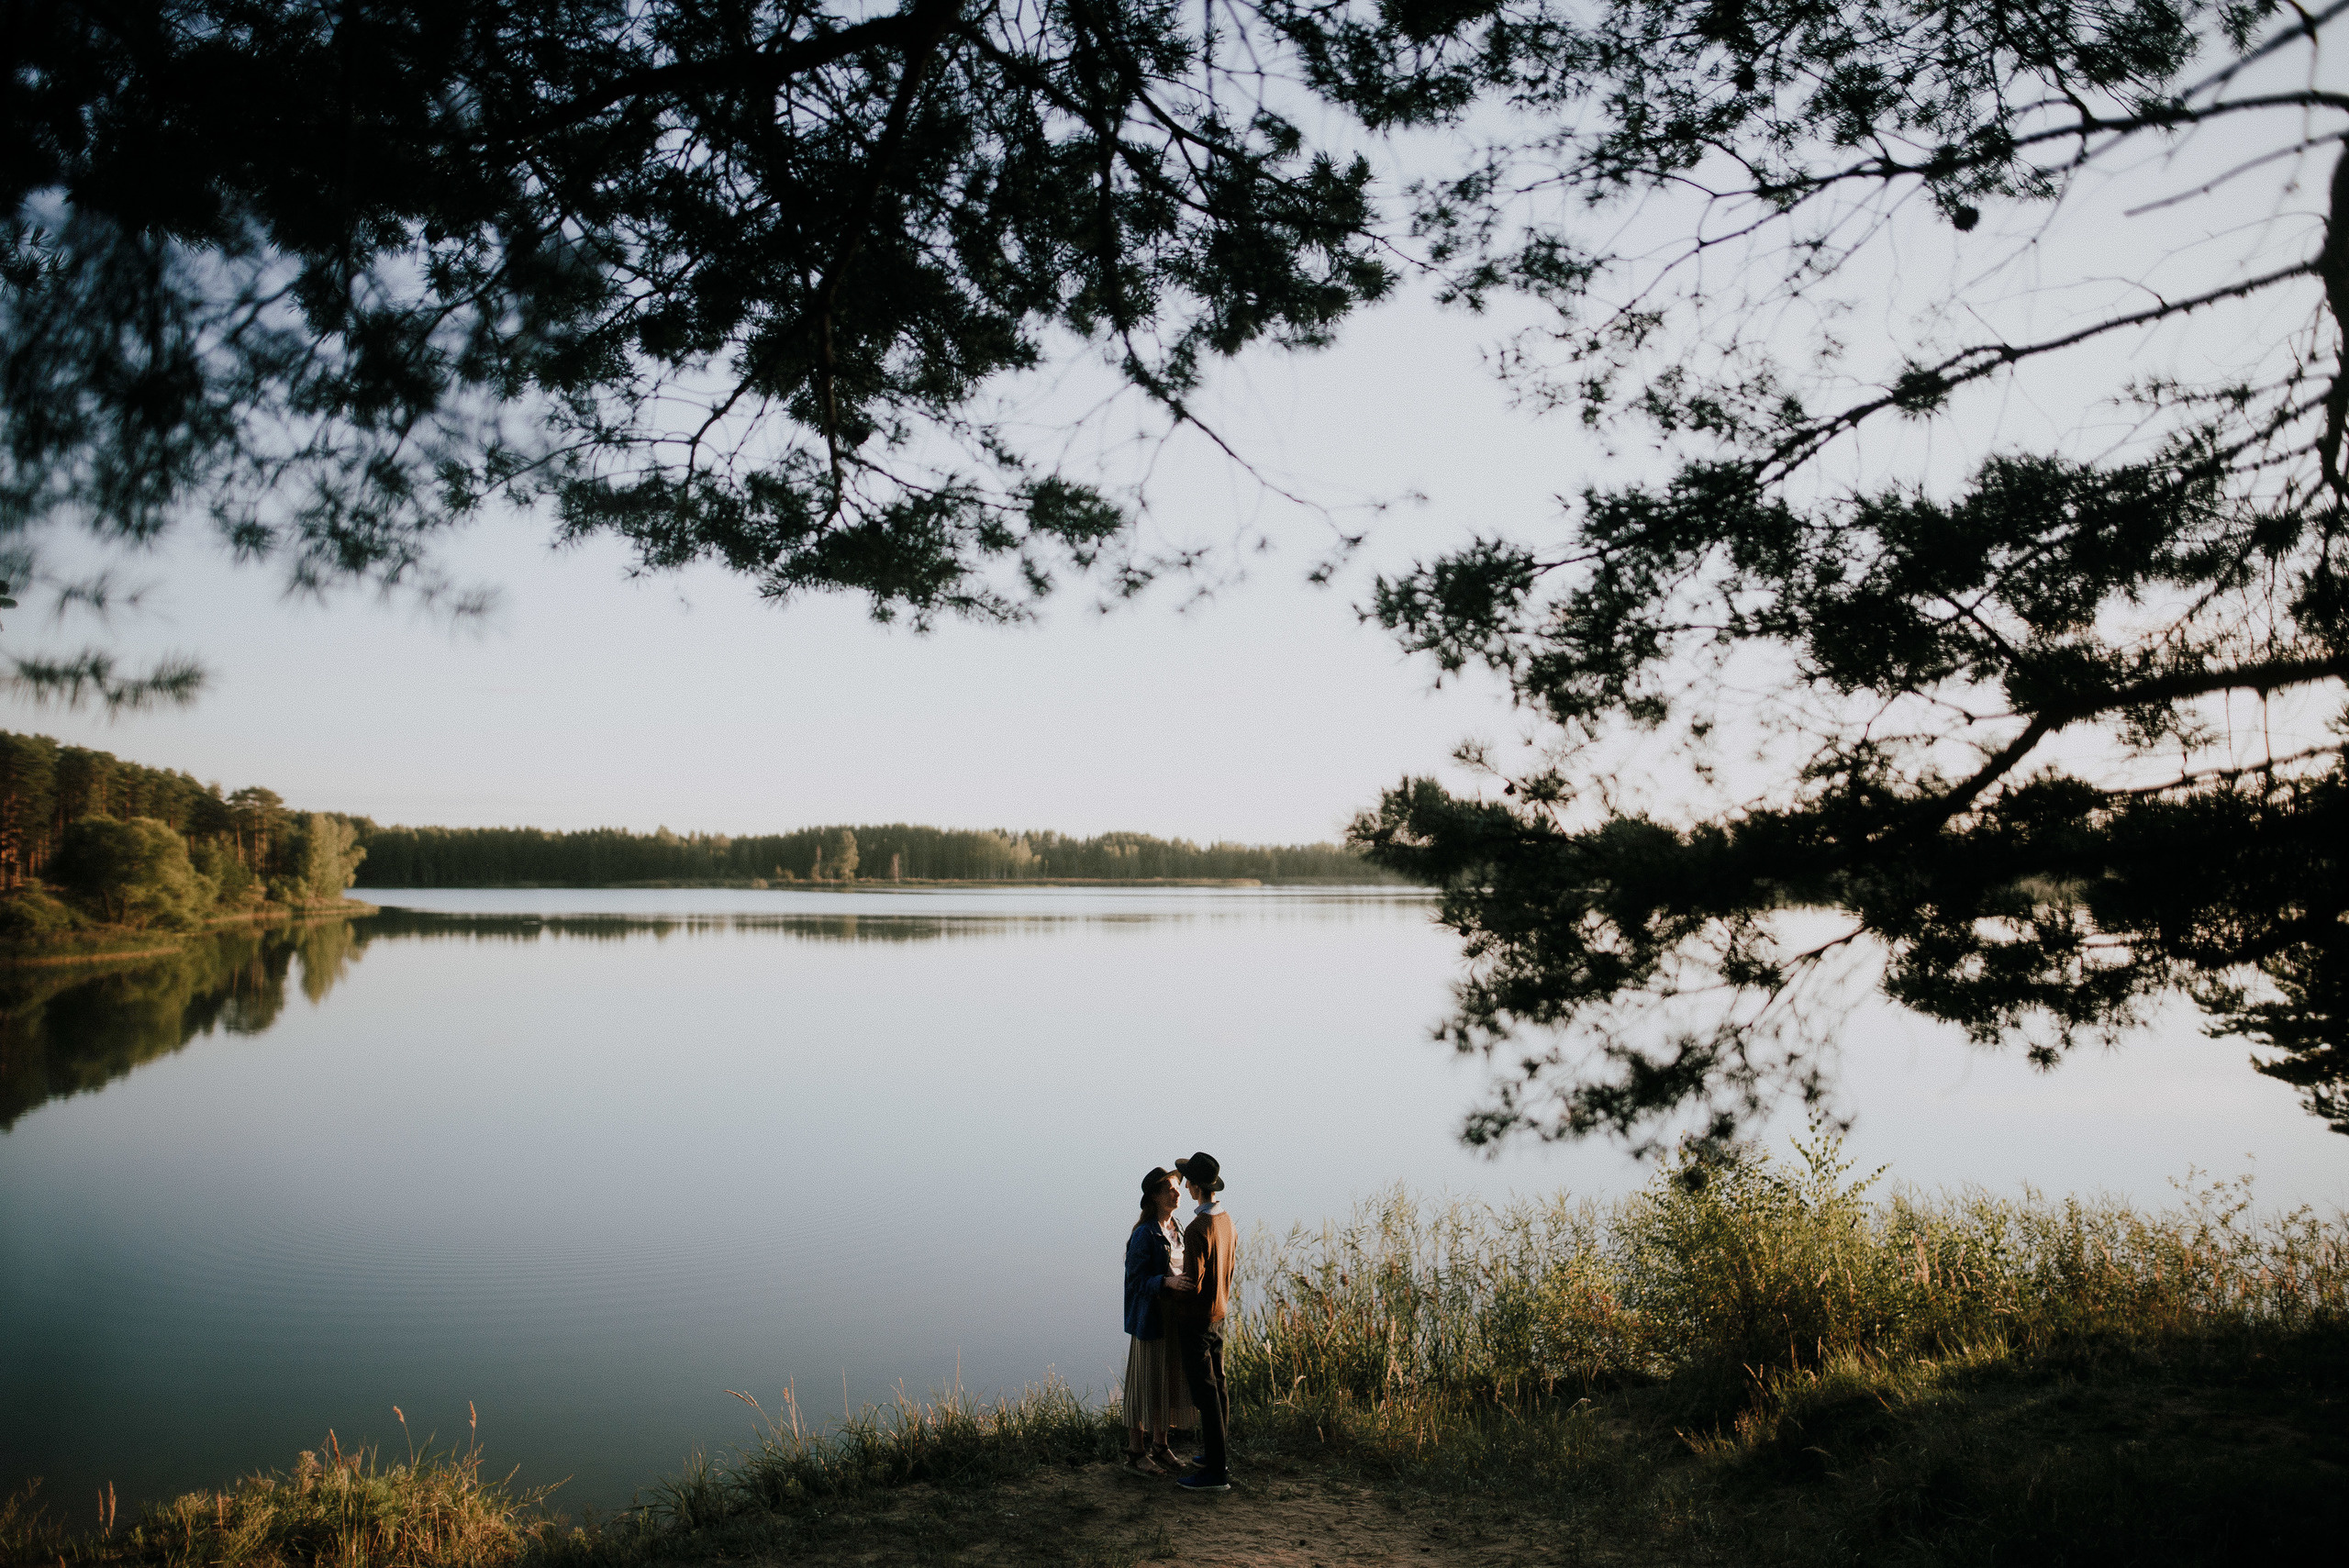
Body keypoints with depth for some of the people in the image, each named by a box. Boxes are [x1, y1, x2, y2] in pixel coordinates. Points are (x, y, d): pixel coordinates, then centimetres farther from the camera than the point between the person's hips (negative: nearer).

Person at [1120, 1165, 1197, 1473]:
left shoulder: (1175, 1230, 9)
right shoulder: (1145, 1234, -15)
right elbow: (1136, 1280, -18)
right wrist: (1167, 1281, -31)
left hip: (1173, 1319, 8)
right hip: (1150, 1318, -8)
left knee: (1169, 1382, 13)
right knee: (1145, 1383, 1)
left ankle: (1159, 1445, 26)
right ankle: (1135, 1452, 12)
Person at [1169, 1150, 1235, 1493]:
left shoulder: (1197, 1229, -24)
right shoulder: (1225, 1220, 4)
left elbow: (1192, 1284, -23)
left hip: (1196, 1319, -9)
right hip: (1219, 1312, 9)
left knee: (1205, 1392, -5)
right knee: (1217, 1385, 16)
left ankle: (1216, 1472, -3)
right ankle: (1217, 1455, 26)